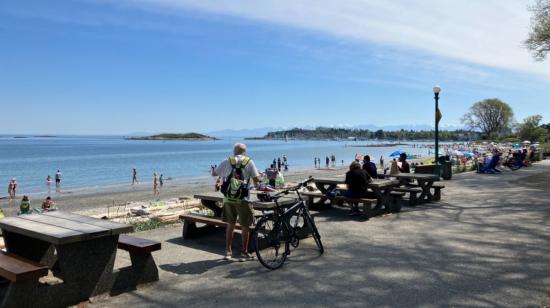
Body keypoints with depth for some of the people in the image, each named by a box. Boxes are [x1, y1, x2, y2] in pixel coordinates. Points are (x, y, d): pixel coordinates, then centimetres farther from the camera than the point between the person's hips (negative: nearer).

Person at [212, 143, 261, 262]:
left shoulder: (227, 162, 4)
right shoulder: (249, 162, -2)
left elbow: (214, 173, 13)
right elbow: (256, 179, -9)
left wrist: (222, 172, 33)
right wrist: (257, 184, 13)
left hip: (228, 199, 3)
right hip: (243, 199, -3)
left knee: (230, 224, 17)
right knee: (245, 226, 9)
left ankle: (228, 252, 21)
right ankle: (244, 253, 14)